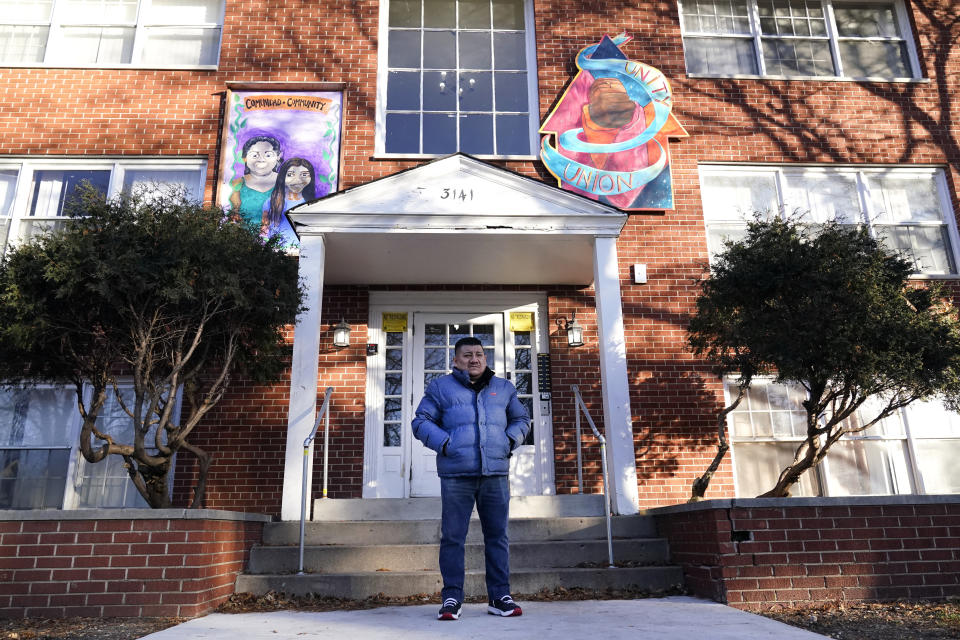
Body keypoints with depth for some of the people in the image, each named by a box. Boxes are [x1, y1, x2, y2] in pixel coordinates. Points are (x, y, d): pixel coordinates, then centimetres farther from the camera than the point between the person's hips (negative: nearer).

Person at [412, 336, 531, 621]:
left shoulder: (503, 388, 16)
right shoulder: (440, 387, 8)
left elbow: (521, 419, 25)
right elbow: (421, 422, 8)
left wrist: (511, 440, 6)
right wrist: (443, 443, -8)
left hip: (496, 473, 2)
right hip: (456, 475, -2)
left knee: (497, 536, 6)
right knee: (452, 537, 1)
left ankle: (500, 597, 16)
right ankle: (452, 598, 11)